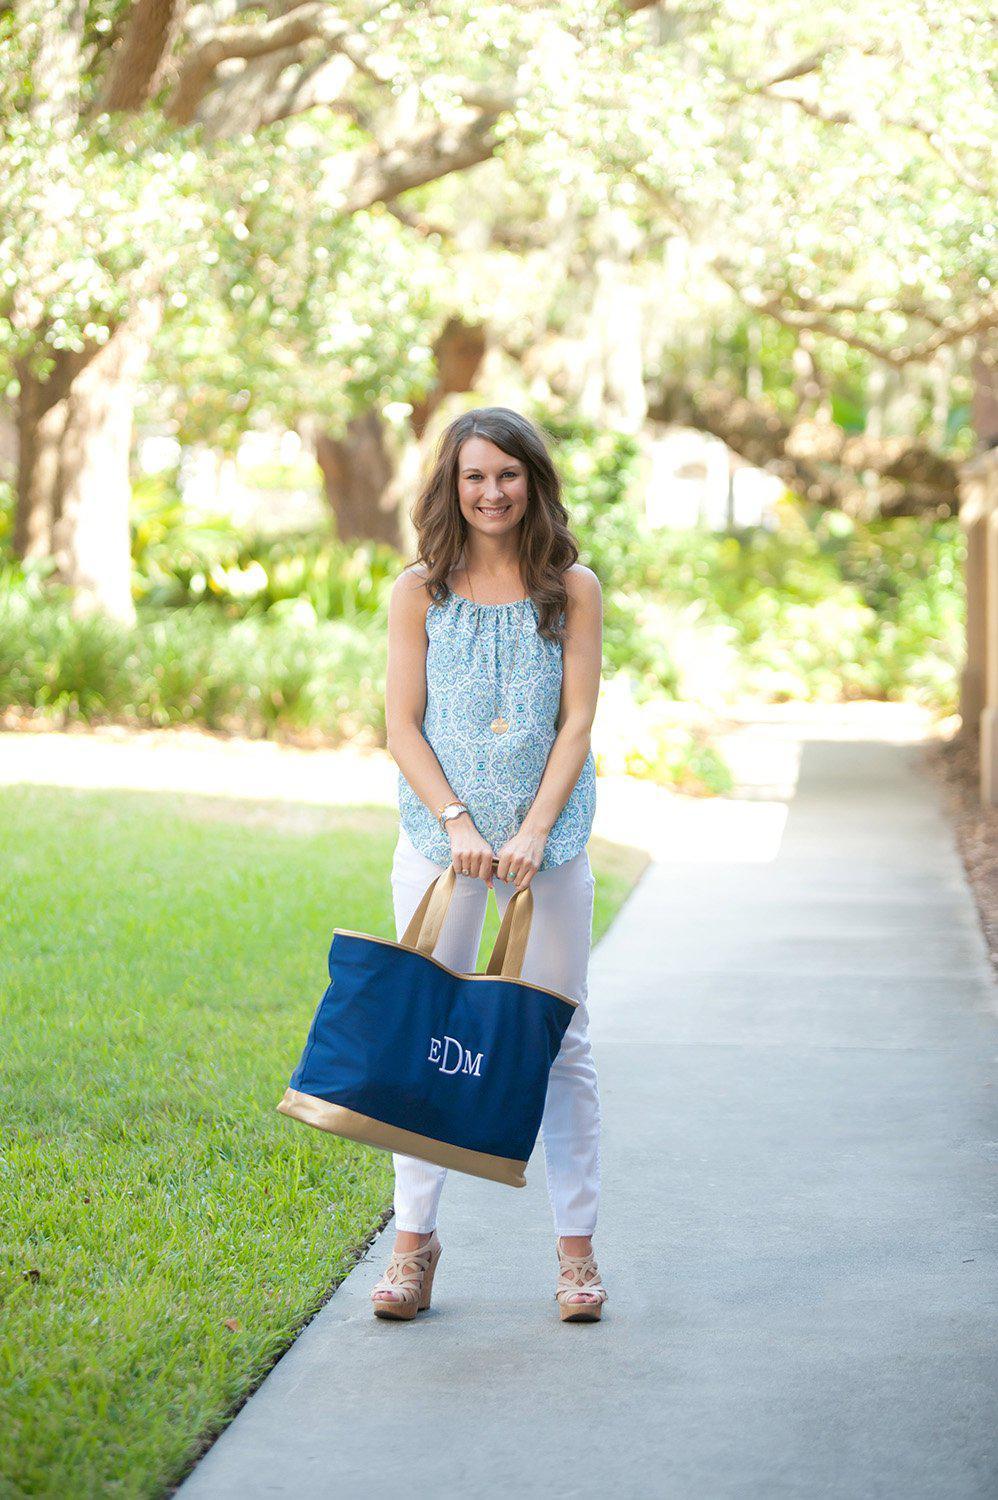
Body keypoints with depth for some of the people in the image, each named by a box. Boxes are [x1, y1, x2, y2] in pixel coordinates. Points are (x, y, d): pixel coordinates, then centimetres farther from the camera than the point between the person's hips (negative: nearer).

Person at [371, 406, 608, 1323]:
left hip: (548, 842, 0)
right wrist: (458, 823, -13)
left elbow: (577, 722, -1)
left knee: (560, 1042, 2)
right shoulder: (420, 592, 4)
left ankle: (577, 1247, 9)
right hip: (439, 838, 0)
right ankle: (415, 1242, 9)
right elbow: (403, 725, 0)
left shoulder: (573, 590, 3)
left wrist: (534, 830, -12)